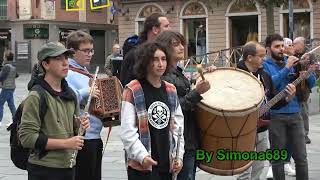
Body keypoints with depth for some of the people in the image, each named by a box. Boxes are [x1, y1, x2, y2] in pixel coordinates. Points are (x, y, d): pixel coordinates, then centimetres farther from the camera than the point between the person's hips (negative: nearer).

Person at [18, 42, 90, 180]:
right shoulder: (36, 97, -13)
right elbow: (26, 137, -19)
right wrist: (66, 143, -20)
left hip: (69, 167, 7)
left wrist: (80, 124, 0)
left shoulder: (70, 94, 10)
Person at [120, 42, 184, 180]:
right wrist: (142, 155, -22)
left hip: (167, 164, 6)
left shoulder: (171, 90, 12)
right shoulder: (132, 91, -7)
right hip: (141, 165, -6)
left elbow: (177, 125, 12)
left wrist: (179, 156, 3)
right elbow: (127, 130, -12)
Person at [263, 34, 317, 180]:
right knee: (278, 158, 4)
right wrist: (286, 68, -21)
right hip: (275, 116, -4)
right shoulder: (264, 65, 0)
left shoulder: (291, 62, 12)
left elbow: (311, 83, 10)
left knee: (301, 157, 6)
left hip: (295, 114, 4)